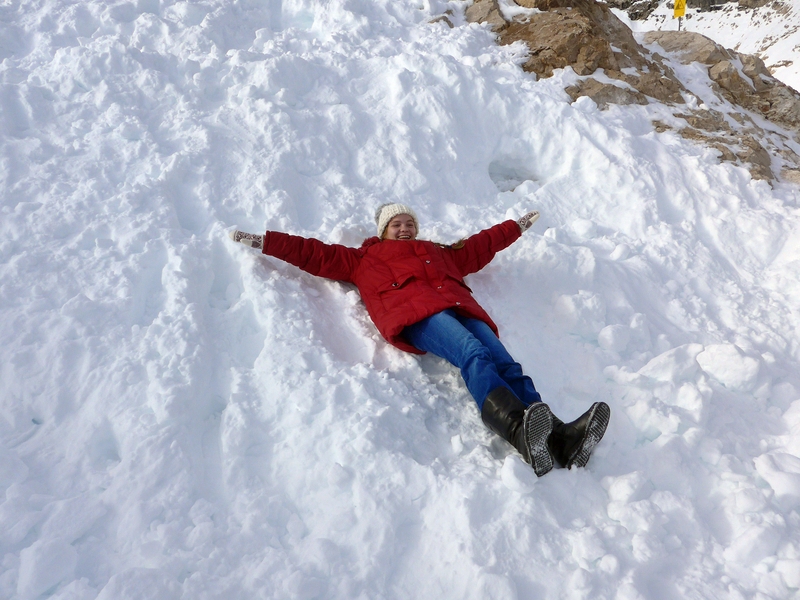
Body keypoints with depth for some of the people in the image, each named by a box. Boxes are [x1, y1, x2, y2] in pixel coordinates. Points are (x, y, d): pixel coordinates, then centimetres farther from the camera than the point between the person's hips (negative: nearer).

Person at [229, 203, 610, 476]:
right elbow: (317, 254, 29)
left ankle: (561, 439, -44)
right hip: (416, 314, -4)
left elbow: (479, 246, 52)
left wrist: (517, 226, 61)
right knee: (473, 355, -35)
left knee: (504, 364, -24)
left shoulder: (439, 252, 42)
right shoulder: (365, 258, 33)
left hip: (460, 309, 5)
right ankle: (519, 429, -57)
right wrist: (264, 241, 24)